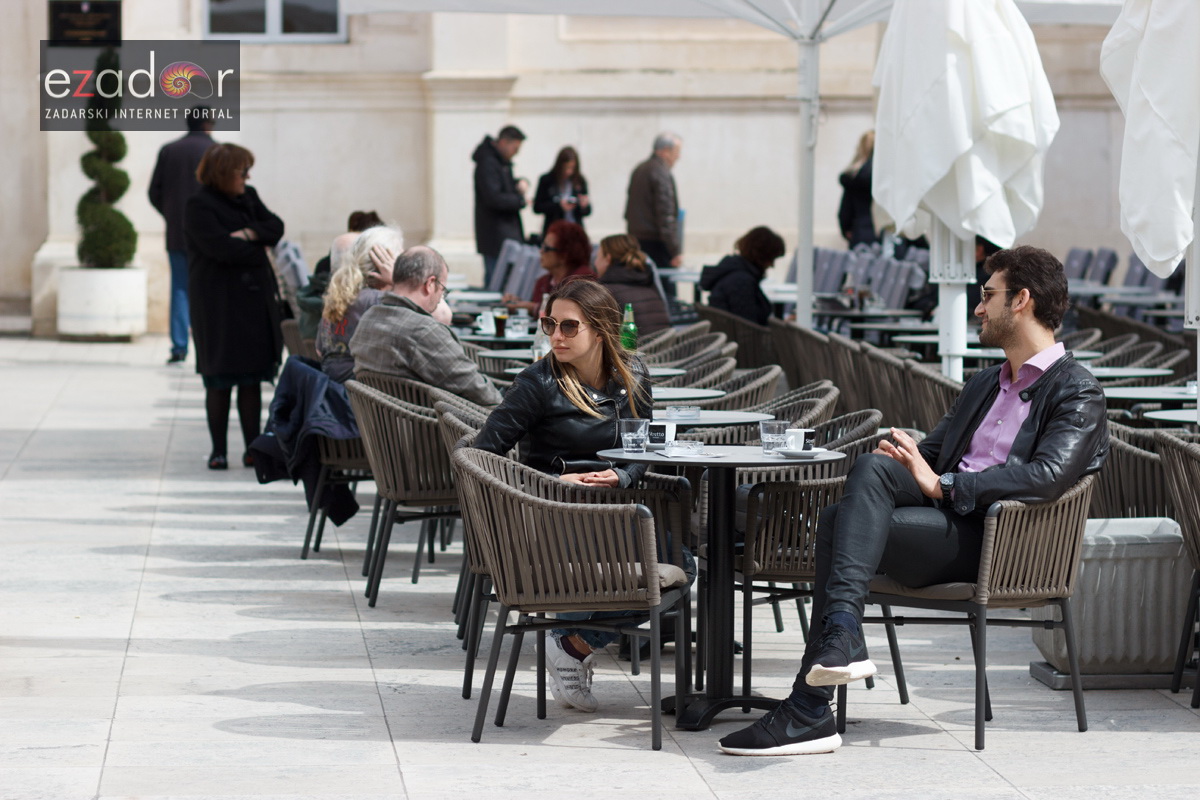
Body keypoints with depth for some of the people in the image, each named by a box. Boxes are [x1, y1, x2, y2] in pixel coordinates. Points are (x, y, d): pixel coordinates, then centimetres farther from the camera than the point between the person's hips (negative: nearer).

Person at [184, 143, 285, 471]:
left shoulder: (248, 198, 14)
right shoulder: (200, 206, -9)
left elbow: (275, 228, 3)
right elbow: (221, 247, -19)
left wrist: (250, 234, -15)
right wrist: (257, 251, -6)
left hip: (255, 300, 6)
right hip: (219, 305, -6)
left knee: (252, 378, 6)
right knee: (219, 381, -2)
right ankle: (218, 450, 4)